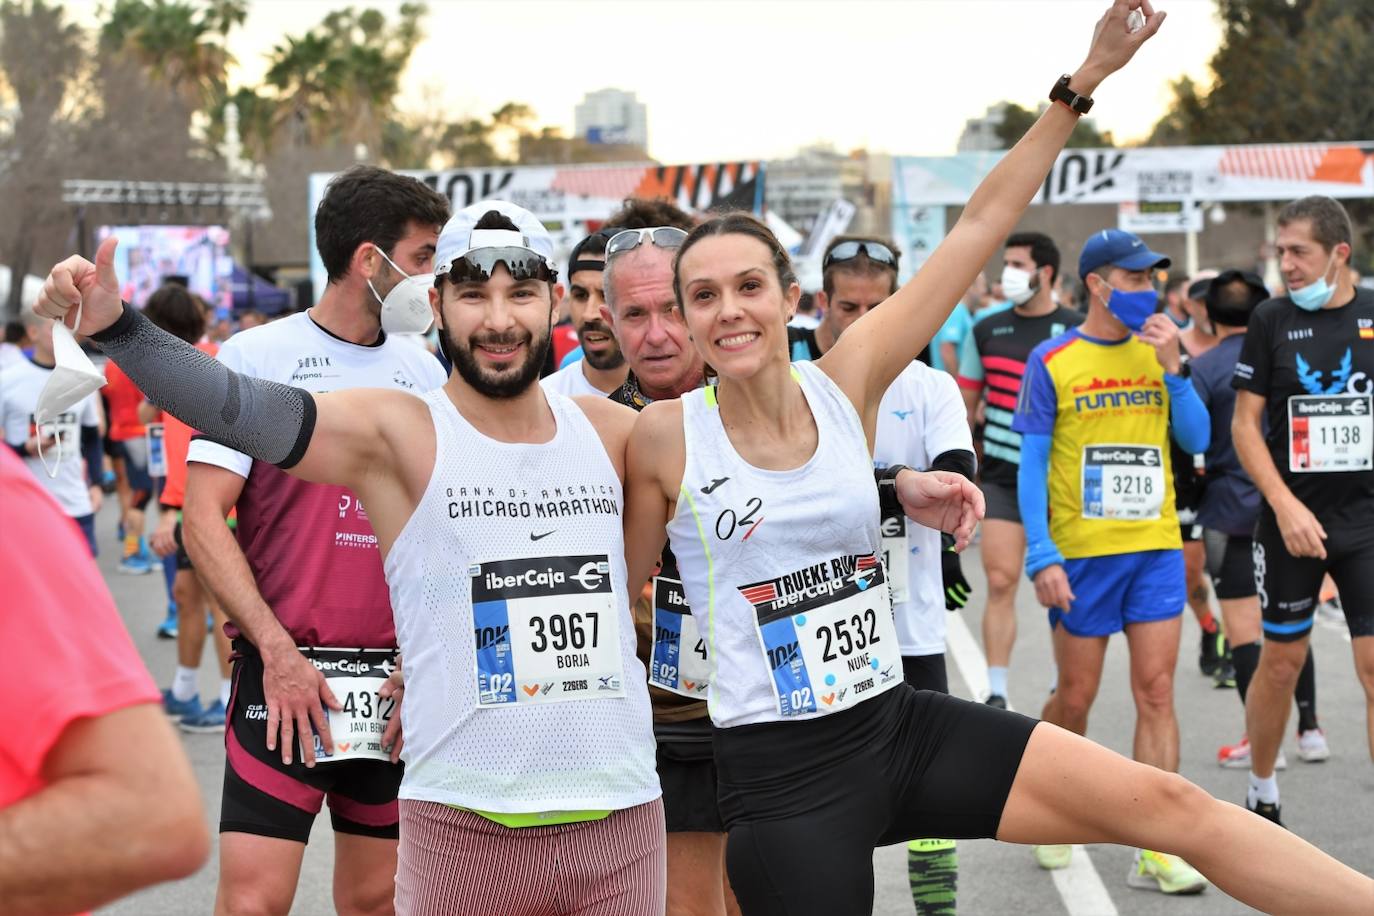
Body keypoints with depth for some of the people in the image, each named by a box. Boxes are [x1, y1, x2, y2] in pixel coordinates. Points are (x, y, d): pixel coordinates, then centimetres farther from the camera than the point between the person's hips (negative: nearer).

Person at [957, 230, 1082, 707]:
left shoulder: (1077, 331, -2)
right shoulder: (986, 330, 6)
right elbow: (965, 405, 13)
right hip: (1002, 476, 1)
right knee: (1000, 581, -6)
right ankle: (996, 694, -2)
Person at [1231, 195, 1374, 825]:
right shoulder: (1272, 320, -2)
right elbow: (1244, 424, -2)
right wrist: (1286, 506, -13)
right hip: (1292, 523, 0)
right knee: (1281, 662, 9)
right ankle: (1261, 795, 30)